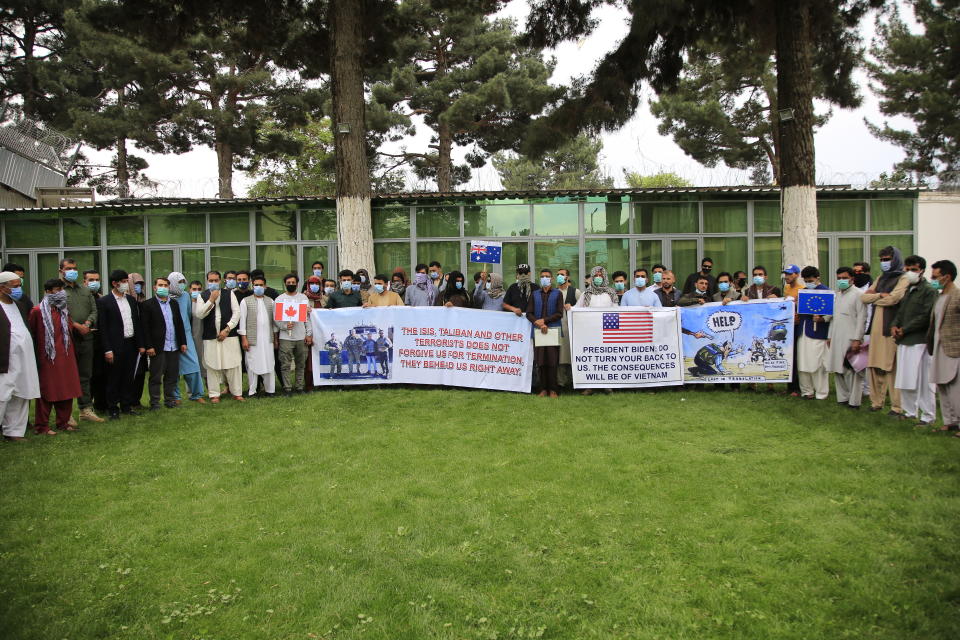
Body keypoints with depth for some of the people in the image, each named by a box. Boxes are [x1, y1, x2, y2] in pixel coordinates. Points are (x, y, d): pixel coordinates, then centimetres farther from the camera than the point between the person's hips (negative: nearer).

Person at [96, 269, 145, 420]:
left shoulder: (131, 300, 12)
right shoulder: (104, 301, -5)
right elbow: (103, 327, -8)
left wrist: (141, 344, 9)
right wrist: (107, 350, -13)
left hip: (131, 345, 5)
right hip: (115, 347, -5)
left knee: (129, 378, 12)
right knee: (114, 379, 3)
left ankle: (127, 406, 22)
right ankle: (113, 409, 12)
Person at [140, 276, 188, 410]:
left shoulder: (174, 303, 14)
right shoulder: (147, 305, -3)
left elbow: (180, 323, 15)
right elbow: (145, 327, -7)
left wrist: (183, 342, 10)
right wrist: (149, 346, -13)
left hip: (174, 347, 5)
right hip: (158, 347, -5)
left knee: (172, 376, 10)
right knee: (156, 377, 2)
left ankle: (170, 400, 21)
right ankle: (154, 403, 10)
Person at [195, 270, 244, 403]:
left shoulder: (229, 294, 7)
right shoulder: (202, 296, 8)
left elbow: (236, 312, 2)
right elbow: (199, 314, -4)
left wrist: (227, 329, -6)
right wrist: (211, 300, -11)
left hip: (229, 335, 0)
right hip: (210, 337, 0)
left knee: (233, 365, -1)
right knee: (212, 366, 1)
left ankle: (237, 392, 8)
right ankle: (214, 394, 10)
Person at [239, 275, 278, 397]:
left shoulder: (270, 301, 12)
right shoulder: (246, 301, 3)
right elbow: (242, 320, -1)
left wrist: (275, 337, 9)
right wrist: (244, 338, -7)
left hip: (268, 338, 3)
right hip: (252, 339, -3)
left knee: (269, 363, 2)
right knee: (252, 365, 0)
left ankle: (270, 389, 10)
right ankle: (252, 391, 6)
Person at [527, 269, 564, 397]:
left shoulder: (557, 294, 8)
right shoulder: (535, 294, 14)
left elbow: (559, 314, -1)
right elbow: (529, 313, 6)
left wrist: (544, 320, -10)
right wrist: (539, 324, -10)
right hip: (538, 331, 2)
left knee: (552, 361, -4)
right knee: (541, 361, 1)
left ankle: (553, 389, 0)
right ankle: (543, 389, 6)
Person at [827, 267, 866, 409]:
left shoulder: (858, 294, -5)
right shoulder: (837, 295, 17)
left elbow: (861, 318, -10)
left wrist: (857, 339, -15)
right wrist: (830, 336, 17)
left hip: (851, 339, -7)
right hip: (837, 339, 7)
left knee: (852, 371, -4)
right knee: (838, 370, 8)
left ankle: (854, 401, 1)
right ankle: (842, 398, 17)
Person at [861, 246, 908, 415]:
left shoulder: (903, 279, -2)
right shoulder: (881, 278, 21)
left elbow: (892, 299, -17)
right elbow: (864, 297, 12)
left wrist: (874, 296, 1)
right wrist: (880, 295, -4)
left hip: (891, 329, -7)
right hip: (876, 328, 7)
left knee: (893, 368, -5)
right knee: (874, 367, 7)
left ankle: (897, 407, -1)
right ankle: (876, 402, 15)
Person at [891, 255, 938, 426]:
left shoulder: (929, 291, -6)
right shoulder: (906, 290, 18)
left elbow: (926, 317, -13)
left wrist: (904, 330, -12)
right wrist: (894, 326, -1)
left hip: (920, 341, -7)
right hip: (904, 341, 8)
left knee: (923, 380, -4)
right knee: (905, 379, 11)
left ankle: (928, 416, 2)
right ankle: (910, 411, 20)